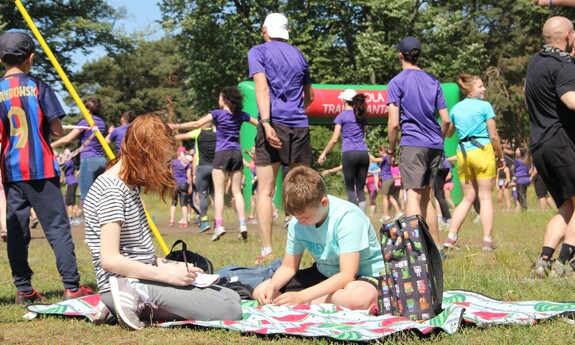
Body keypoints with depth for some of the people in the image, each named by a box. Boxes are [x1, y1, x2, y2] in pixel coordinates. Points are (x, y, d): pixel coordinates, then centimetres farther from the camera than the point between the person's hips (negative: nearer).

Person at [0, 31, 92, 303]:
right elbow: (57, 129, -3)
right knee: (57, 228, -2)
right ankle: (72, 287, -5)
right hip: (41, 168, -3)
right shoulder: (38, 87, -4)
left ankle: (24, 290, 9)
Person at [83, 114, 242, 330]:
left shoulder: (130, 186, 16)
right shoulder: (112, 189, -14)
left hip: (139, 279, 11)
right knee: (231, 311, -19)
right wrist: (167, 274, -17)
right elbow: (110, 259, -21)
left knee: (232, 297, 3)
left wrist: (167, 265, 10)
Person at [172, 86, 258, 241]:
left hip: (221, 153, -4)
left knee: (219, 191, -5)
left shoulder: (218, 113, -3)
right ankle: (242, 224, -4)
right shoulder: (241, 115, 9)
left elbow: (197, 124, -13)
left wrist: (177, 126, -11)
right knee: (237, 191, 6)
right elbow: (259, 124, 21)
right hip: (236, 153, 4)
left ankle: (219, 225, -15)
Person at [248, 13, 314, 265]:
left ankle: (267, 252, -9)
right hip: (300, 126, 4)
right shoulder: (298, 55, 19)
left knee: (265, 190, -2)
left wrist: (266, 123, -19)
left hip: (274, 123, -4)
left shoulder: (258, 52, 5)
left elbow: (262, 87, -11)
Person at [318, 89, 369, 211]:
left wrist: (324, 154, 9)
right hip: (364, 153, 4)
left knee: (350, 189, 0)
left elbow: (334, 139, 0)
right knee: (360, 189, 6)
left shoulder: (341, 116, 3)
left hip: (349, 154, -4)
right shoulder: (361, 116, 17)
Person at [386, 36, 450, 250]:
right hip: (435, 145, 6)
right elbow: (446, 120, 10)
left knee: (413, 195, -10)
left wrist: (391, 150, 3)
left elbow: (394, 123, -9)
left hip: (412, 144, -6)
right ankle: (435, 246, 15)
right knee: (427, 197, 13)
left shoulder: (397, 82, -2)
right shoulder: (433, 82, 14)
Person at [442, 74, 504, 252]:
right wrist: (501, 157, 4)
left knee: (467, 198, 12)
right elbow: (494, 135, -6)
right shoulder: (485, 106, -4)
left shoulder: (455, 108, 10)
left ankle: (451, 237, 2)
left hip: (462, 153, 5)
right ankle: (487, 240, -3)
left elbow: (448, 134, 22)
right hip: (483, 151, -5)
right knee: (485, 197, 0)